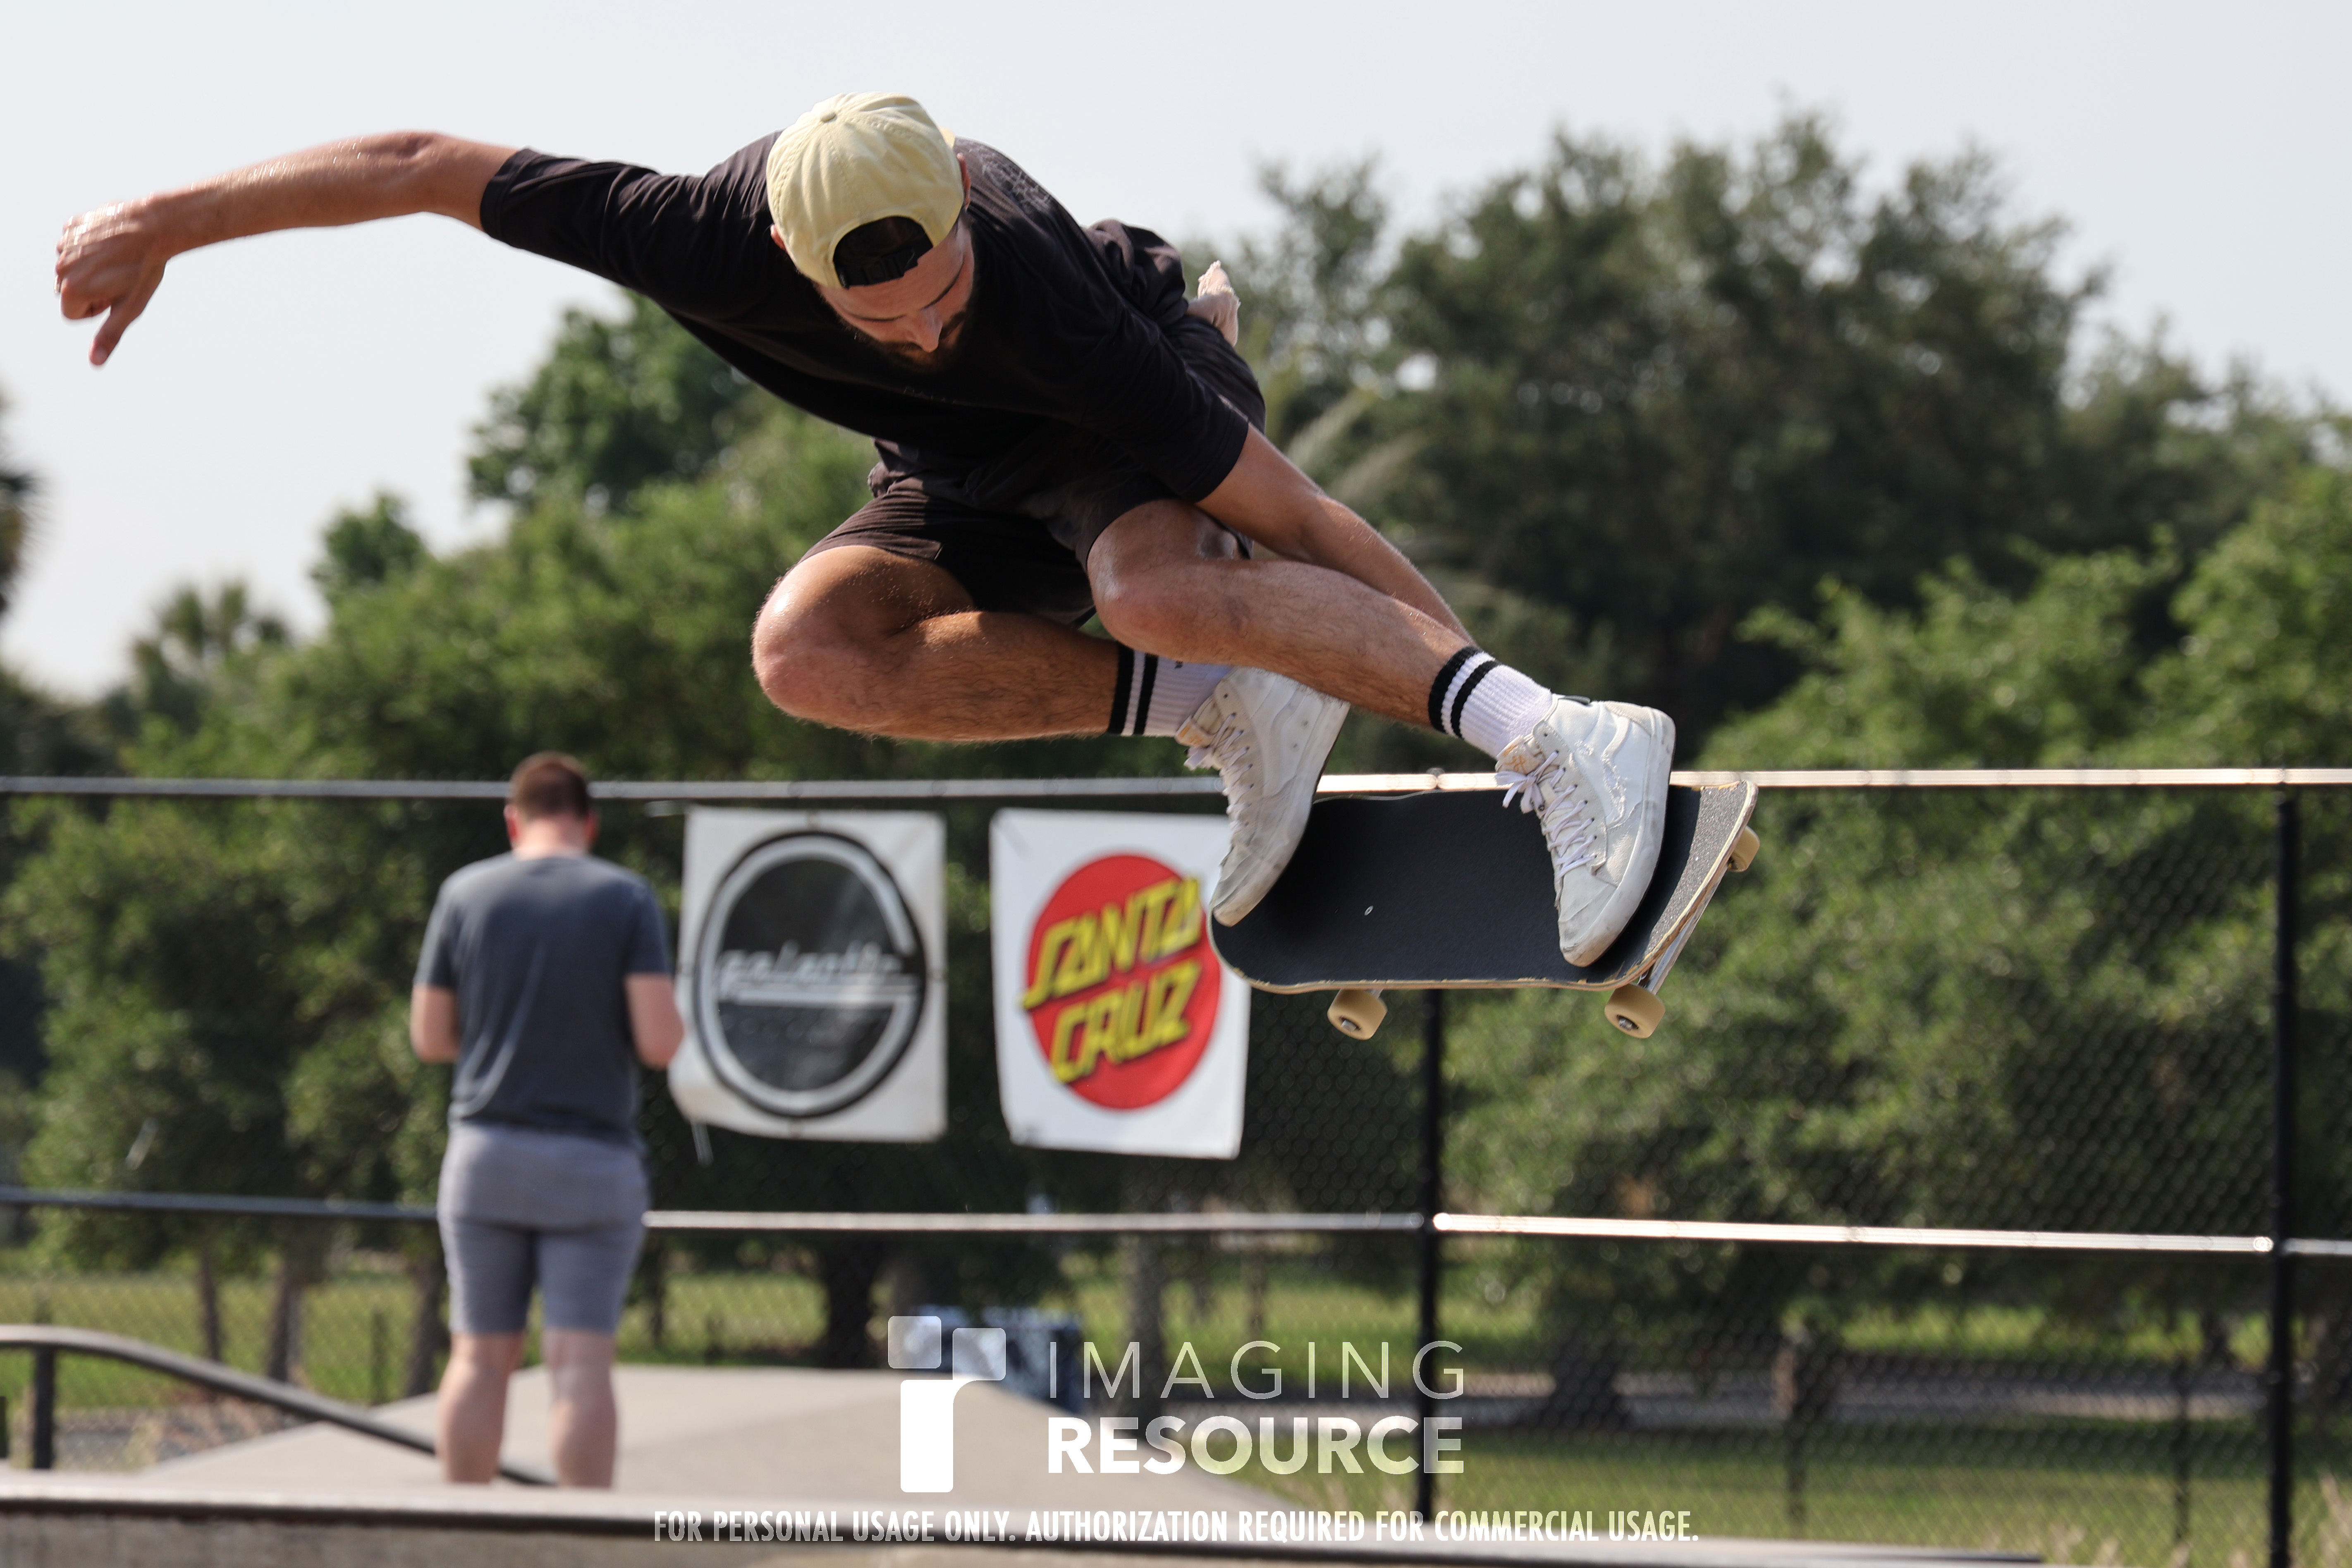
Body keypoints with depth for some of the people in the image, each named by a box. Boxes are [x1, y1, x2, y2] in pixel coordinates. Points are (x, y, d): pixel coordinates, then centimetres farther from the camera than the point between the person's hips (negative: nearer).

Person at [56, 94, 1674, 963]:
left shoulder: (1055, 306, -41)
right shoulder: (717, 236, -33)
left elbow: (1303, 522, -34)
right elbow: (420, 164, -21)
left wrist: (1483, 677, -29)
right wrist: (163, 222, -14)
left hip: (1128, 429, -5)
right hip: (971, 480, 5)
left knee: (1153, 589, -39)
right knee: (811, 649, -23)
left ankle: (1559, 734, -38)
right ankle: (1222, 704, -14)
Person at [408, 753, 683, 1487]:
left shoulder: (466, 894, 2)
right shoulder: (625, 898, -4)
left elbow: (430, 1035, 6)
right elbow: (660, 1041, -11)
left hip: (486, 1152, 2)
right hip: (592, 1159, -2)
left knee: (481, 1359, 7)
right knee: (581, 1364, -4)